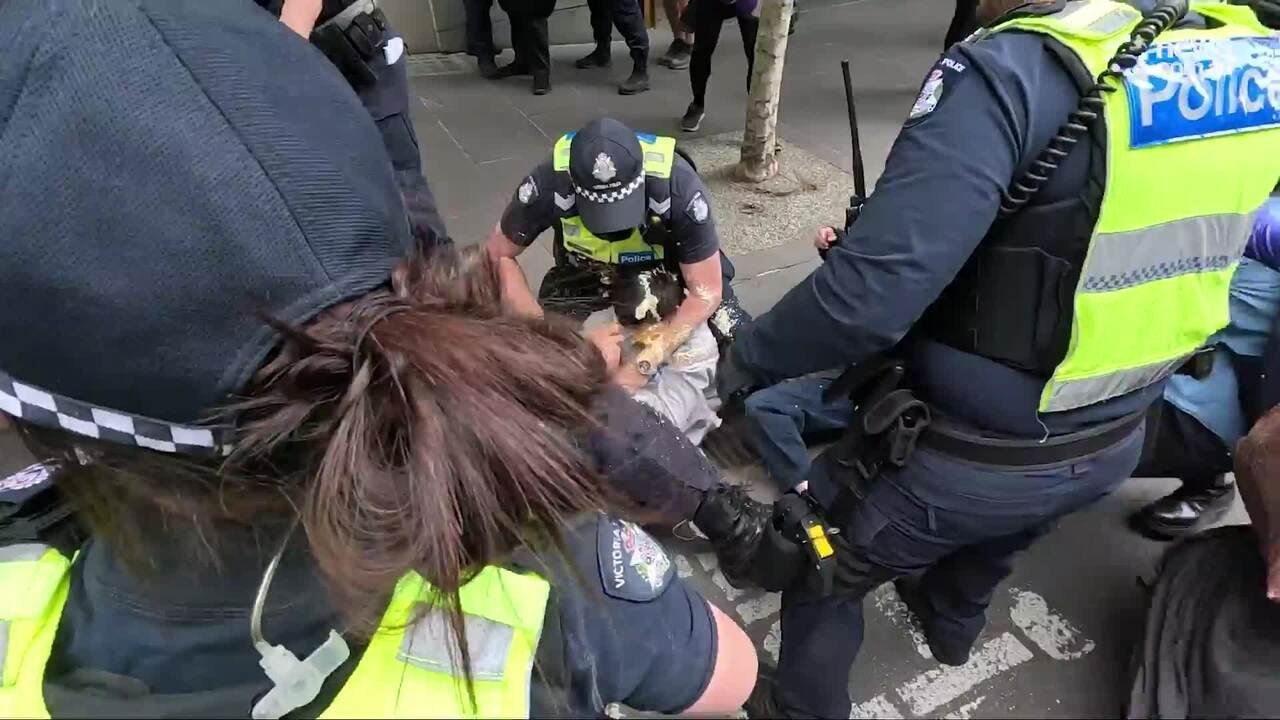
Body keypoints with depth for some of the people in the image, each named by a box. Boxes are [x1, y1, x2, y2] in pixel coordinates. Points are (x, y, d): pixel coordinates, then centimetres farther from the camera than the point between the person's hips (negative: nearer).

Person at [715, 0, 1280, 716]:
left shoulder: (1017, 69, -27)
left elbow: (870, 296, -35)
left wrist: (748, 358, -17)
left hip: (968, 456, -7)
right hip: (1113, 440, 8)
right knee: (990, 534, 38)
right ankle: (953, 623, 67)